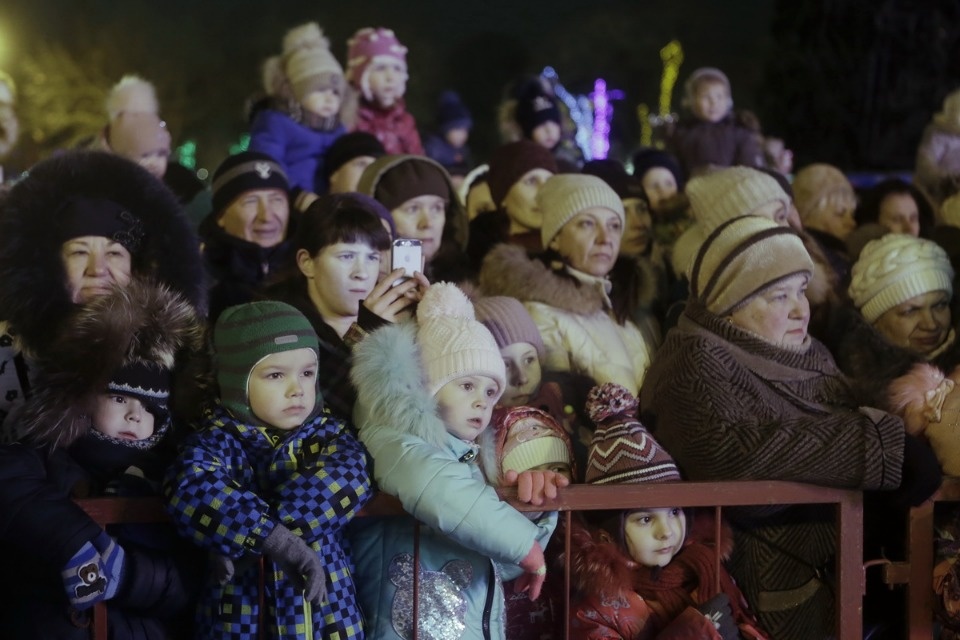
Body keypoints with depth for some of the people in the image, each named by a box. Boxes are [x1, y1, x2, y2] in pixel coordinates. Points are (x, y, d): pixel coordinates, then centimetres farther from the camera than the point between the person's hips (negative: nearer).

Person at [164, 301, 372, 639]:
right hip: (242, 608, -2)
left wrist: (243, 537, -26)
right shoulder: (218, 439, -4)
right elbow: (189, 491, -25)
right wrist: (275, 538, -35)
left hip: (325, 607, 2)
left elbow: (346, 483, -19)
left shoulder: (330, 434, 2)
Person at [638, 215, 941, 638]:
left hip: (846, 557, 7)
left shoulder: (808, 354, 15)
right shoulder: (696, 362, -9)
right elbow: (736, 450, -23)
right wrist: (880, 444, -19)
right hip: (774, 576, -7)